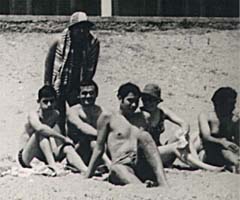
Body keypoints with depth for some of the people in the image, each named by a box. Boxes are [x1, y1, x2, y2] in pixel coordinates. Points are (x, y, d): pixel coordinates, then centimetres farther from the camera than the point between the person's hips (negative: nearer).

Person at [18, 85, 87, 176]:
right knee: (42, 133, -27)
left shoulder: (56, 114, 2)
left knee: (67, 148, -20)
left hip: (44, 158, 5)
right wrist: (63, 138, -37)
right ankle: (52, 165, -38)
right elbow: (39, 128, -38)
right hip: (27, 158, -5)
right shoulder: (34, 115, -17)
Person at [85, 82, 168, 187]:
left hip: (144, 169, 3)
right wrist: (87, 177, 6)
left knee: (143, 135, -23)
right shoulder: (108, 117, 14)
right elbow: (99, 149, 12)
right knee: (116, 169, -37)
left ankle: (163, 185, -37)